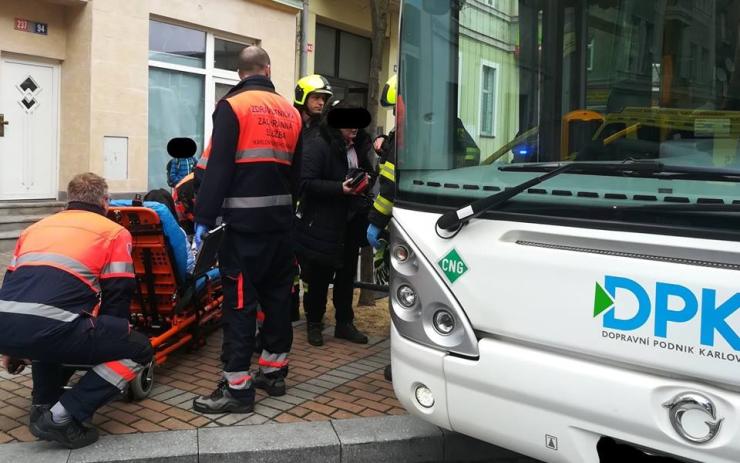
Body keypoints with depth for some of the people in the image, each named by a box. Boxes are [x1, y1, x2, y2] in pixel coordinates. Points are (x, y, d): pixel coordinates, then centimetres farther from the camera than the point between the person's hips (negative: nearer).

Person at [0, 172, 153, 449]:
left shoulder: (36, 227, 29)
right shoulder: (114, 232, 14)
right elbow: (117, 297, 11)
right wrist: (111, 340, 28)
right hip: (50, 329, -7)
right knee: (139, 349, 9)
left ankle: (43, 403, 28)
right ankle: (62, 417, -1)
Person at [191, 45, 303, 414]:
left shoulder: (232, 107, -7)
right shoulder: (290, 112, 12)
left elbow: (217, 168, -13)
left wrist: (203, 218, -11)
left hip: (244, 220, -6)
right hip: (279, 218, 7)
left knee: (240, 300, -4)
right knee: (277, 294, 13)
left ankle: (237, 387, -1)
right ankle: (273, 372, 24)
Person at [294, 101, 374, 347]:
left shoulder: (358, 147, 12)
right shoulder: (317, 146, -11)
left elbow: (368, 172, 26)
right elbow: (306, 183, -19)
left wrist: (365, 182, 5)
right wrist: (340, 188, -25)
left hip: (351, 223, 7)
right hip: (322, 224, -7)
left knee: (347, 274, 14)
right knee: (319, 278, 4)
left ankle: (344, 323, 26)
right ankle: (314, 324, 20)